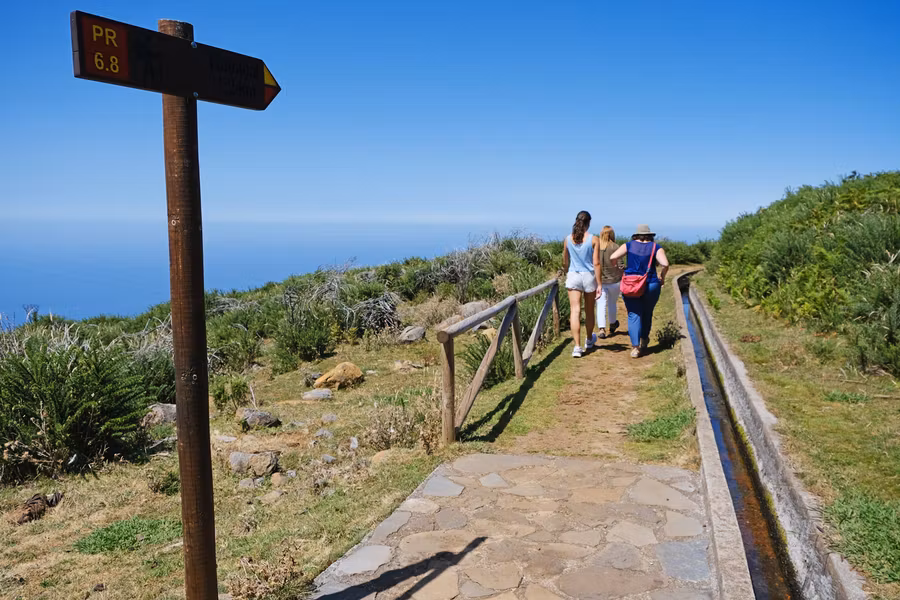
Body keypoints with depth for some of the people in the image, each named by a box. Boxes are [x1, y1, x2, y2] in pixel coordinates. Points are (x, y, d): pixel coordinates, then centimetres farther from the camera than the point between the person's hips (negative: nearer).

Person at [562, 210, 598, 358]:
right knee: (589, 311, 17)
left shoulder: (568, 239, 1)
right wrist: (599, 283, -7)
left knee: (575, 311, -3)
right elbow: (596, 263, -9)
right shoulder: (593, 239, -7)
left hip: (573, 276, 1)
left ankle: (577, 347, -13)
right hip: (589, 276, -1)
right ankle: (589, 340, 37)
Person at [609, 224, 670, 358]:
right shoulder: (656, 248, 0)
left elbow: (612, 257, -9)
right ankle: (644, 341, 30)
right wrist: (662, 277, 1)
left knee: (634, 315, 0)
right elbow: (665, 264, -15)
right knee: (647, 314, 19)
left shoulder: (629, 246, 2)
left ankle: (635, 347, -12)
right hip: (650, 286, 0)